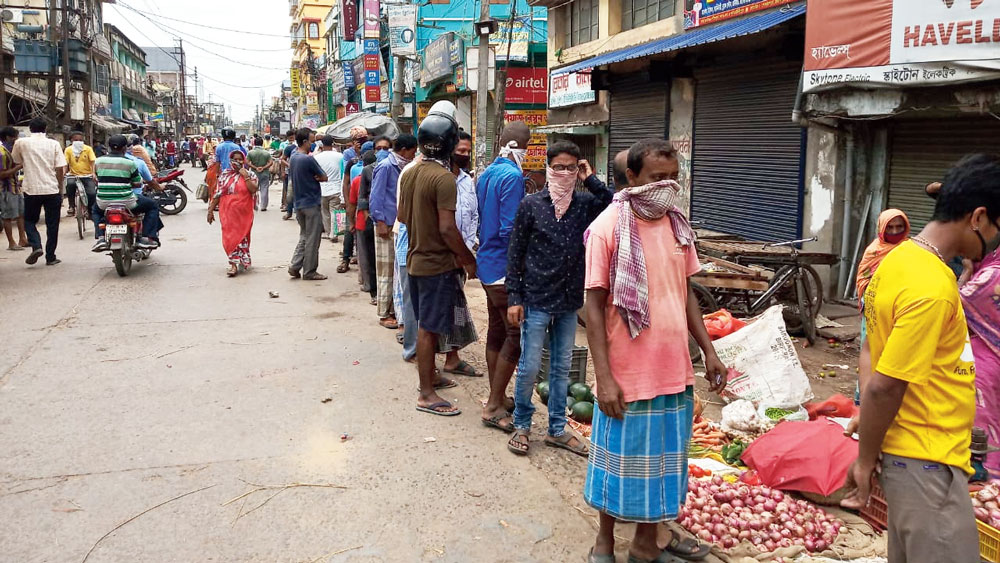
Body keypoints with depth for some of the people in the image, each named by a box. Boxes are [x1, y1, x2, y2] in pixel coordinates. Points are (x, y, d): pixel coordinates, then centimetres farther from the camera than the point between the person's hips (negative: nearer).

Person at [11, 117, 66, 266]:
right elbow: (60, 169, -3)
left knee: (29, 221, 16)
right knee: (52, 224, 8)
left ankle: (36, 246, -7)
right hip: (52, 189, 0)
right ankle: (50, 257, 10)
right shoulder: (53, 144, -1)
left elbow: (16, 161, 15)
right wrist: (60, 188, 9)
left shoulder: (21, 143, 0)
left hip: (31, 190, 0)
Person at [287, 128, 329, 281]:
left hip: (298, 203, 8)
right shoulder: (308, 159, -19)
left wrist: (311, 177, -2)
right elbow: (324, 177, -12)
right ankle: (309, 271, 7)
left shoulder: (292, 157, 7)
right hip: (311, 203, -8)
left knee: (304, 236, 18)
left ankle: (295, 266, 10)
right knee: (312, 239, 1)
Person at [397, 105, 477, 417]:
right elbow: (447, 229, -23)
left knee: (425, 324, 20)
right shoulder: (444, 177, -20)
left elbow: (402, 216, 15)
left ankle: (429, 375, 35)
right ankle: (426, 395, 7)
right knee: (429, 328, -1)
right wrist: (469, 260, -14)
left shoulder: (410, 173, 6)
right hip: (437, 263, -8)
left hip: (416, 259, 8)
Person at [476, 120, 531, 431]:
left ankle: (496, 398, 25)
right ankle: (495, 406, 1)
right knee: (516, 335, -3)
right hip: (505, 267, -10)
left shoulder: (487, 173, 11)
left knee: (497, 331, 16)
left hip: (487, 263, 10)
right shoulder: (513, 176, -17)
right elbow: (510, 229, -22)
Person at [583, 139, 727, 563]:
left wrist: (709, 351, 9)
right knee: (622, 460, 9)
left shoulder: (677, 225, 6)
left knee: (663, 458, 16)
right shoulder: (607, 228, -12)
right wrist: (604, 378, -16)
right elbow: (594, 307, -12)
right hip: (628, 374, -5)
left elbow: (686, 292, 14)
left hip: (675, 371, 6)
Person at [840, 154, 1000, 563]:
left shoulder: (902, 258, 5)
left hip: (910, 454, 9)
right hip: (928, 464, -9)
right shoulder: (932, 288, -24)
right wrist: (865, 462, -12)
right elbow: (883, 387, -23)